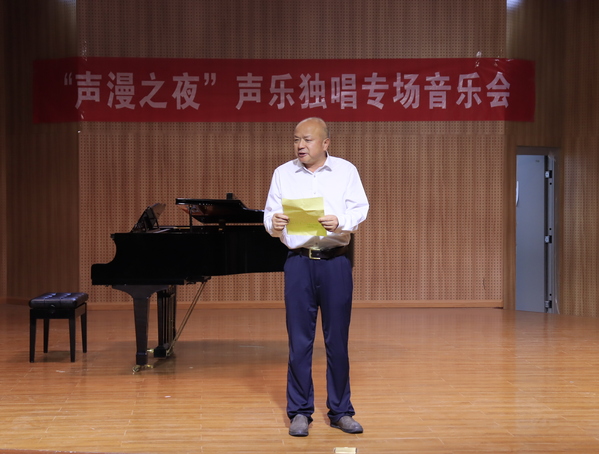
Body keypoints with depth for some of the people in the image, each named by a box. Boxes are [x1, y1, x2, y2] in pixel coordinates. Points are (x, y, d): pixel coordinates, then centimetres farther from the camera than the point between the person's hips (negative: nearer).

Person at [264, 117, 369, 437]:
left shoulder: (346, 171, 5)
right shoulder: (282, 174, 8)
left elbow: (360, 210, -2)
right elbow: (270, 213, 4)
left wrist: (340, 223, -21)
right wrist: (274, 223, -18)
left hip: (336, 261, -1)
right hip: (299, 262, 1)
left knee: (337, 339, 5)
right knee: (299, 340, 2)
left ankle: (340, 411, 16)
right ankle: (299, 412, 12)